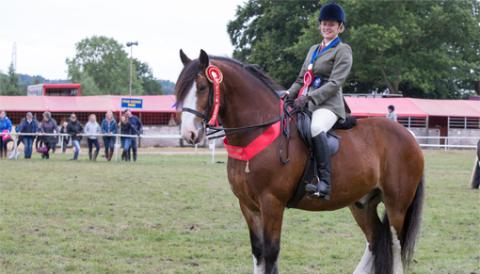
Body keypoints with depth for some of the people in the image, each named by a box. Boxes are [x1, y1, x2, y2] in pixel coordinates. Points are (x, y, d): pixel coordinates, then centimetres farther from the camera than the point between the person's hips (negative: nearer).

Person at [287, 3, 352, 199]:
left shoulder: (342, 50, 0)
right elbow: (301, 79, 24)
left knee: (315, 129, -38)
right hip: (306, 104, 9)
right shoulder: (313, 50, 23)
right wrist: (289, 95, 4)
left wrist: (309, 97, -22)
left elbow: (335, 83, -11)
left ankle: (324, 183, -42)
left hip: (328, 104, -9)